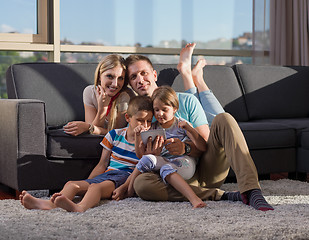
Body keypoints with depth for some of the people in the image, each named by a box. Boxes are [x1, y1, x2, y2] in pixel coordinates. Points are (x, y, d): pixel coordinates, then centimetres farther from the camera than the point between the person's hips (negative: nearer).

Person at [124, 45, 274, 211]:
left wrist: (186, 149, -21)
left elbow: (206, 143, 1)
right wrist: (149, 156, -19)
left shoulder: (187, 101, 8)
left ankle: (251, 190, -36)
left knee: (223, 119, -20)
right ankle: (220, 195, -29)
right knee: (141, 183, -34)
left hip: (206, 171, 1)